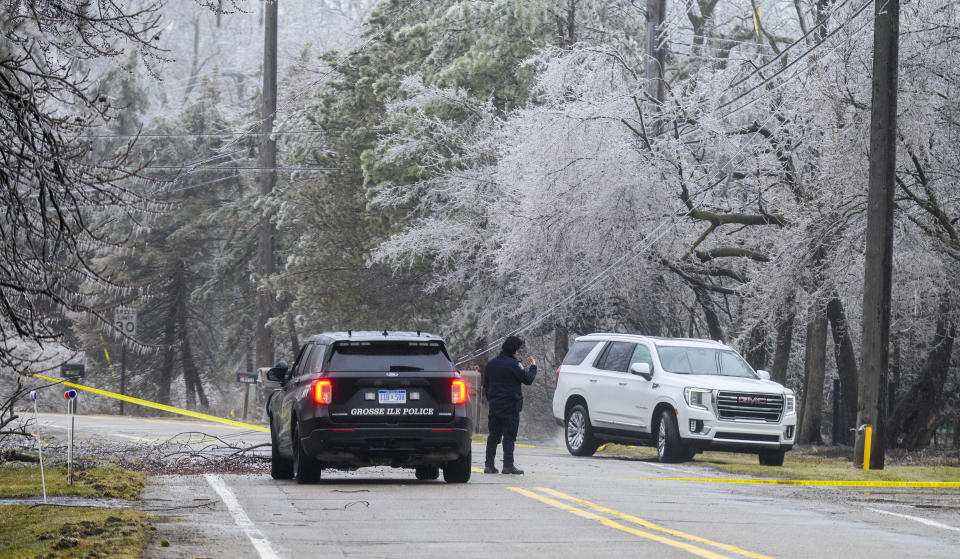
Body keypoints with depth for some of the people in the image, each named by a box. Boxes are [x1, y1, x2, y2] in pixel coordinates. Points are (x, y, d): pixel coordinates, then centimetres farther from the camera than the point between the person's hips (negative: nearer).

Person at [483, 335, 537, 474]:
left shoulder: (491, 363, 12)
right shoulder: (513, 364, -12)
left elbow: (486, 385, 18)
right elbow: (528, 379, -8)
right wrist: (533, 367, 7)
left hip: (494, 404, 7)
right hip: (510, 405, -7)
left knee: (493, 435, 9)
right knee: (509, 435, -4)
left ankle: (489, 464, 6)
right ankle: (508, 465, -8)